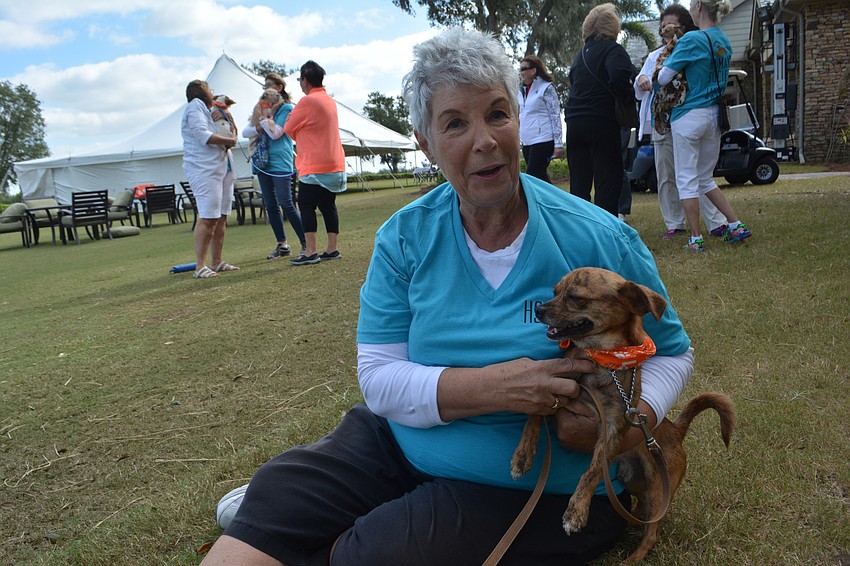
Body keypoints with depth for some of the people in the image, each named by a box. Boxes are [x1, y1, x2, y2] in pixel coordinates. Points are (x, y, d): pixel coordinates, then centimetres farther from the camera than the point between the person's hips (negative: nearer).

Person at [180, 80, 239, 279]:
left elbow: (229, 132, 25)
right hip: (204, 170, -10)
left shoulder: (206, 110, 28)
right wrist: (229, 140, -9)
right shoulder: (195, 106, -2)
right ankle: (200, 267, -16)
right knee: (208, 218, -16)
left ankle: (217, 261, 14)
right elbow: (202, 134, -15)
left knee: (221, 217, 8)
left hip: (222, 168, 10)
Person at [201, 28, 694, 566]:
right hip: (402, 439, 2)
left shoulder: (601, 240, -11)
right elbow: (379, 377, -10)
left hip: (538, 485, -1)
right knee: (278, 491, -16)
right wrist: (492, 387, -27)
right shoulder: (405, 238, -6)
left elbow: (671, 353, 1)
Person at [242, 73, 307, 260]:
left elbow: (276, 133, -16)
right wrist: (258, 128, -8)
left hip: (280, 162, -7)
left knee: (286, 205, -11)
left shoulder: (287, 108, -4)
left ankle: (306, 243, -4)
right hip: (263, 161, 7)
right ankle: (282, 245, 13)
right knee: (270, 206, 7)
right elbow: (245, 132, 10)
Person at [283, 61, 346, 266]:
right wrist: (301, 133, 16)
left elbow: (288, 128, -3)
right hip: (335, 164, 8)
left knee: (306, 205, -4)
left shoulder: (307, 102, -12)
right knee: (328, 205, 11)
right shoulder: (330, 101, 15)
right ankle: (333, 249, 11)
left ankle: (311, 252, -7)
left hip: (314, 167, -8)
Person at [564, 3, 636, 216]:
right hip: (602, 123, -6)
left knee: (579, 183, 9)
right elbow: (619, 76, -22)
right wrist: (629, 99, -9)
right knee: (608, 183, -2)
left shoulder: (582, 53, 19)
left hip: (575, 123, 7)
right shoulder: (612, 49, -5)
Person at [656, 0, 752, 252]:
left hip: (689, 115, -8)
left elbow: (663, 78, -12)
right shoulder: (725, 41, 12)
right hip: (714, 115, 8)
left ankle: (696, 239, 2)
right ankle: (736, 225, 15)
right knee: (705, 178, 18)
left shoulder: (692, 39, -13)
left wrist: (668, 60, 10)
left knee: (687, 179, 1)